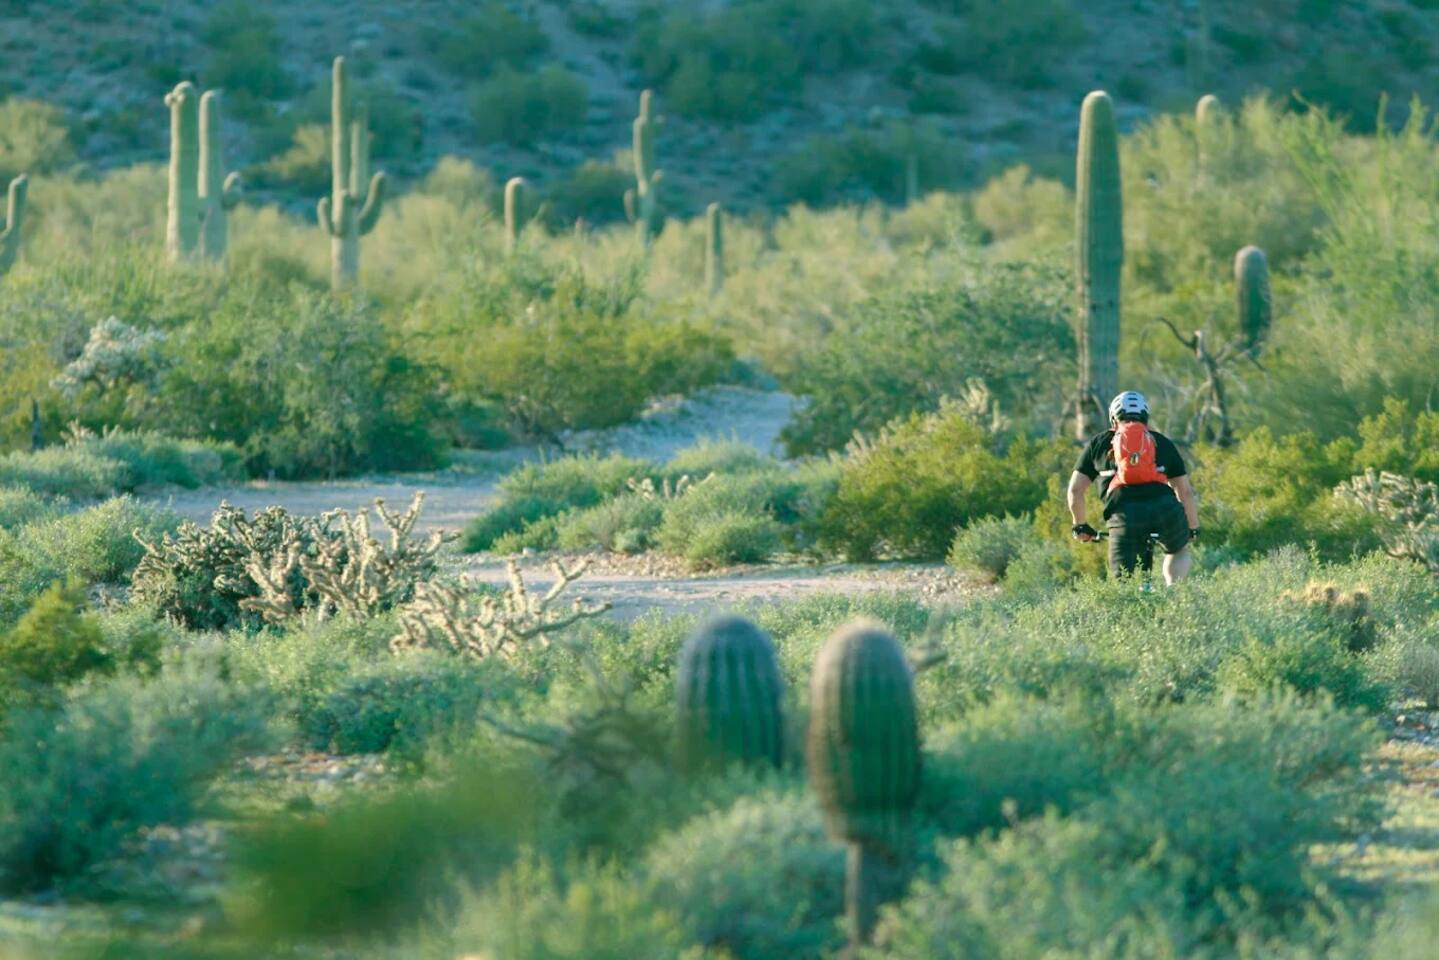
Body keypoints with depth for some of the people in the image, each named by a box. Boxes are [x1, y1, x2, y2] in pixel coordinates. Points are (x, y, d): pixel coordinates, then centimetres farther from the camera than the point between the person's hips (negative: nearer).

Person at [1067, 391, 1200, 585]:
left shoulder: (1099, 444, 24)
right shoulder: (1162, 443, 26)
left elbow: (1075, 490, 19)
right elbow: (1186, 492, 25)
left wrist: (1080, 526, 33)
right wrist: (1193, 529, 36)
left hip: (1124, 514, -1)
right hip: (1165, 508, 1)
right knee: (1179, 551, 30)